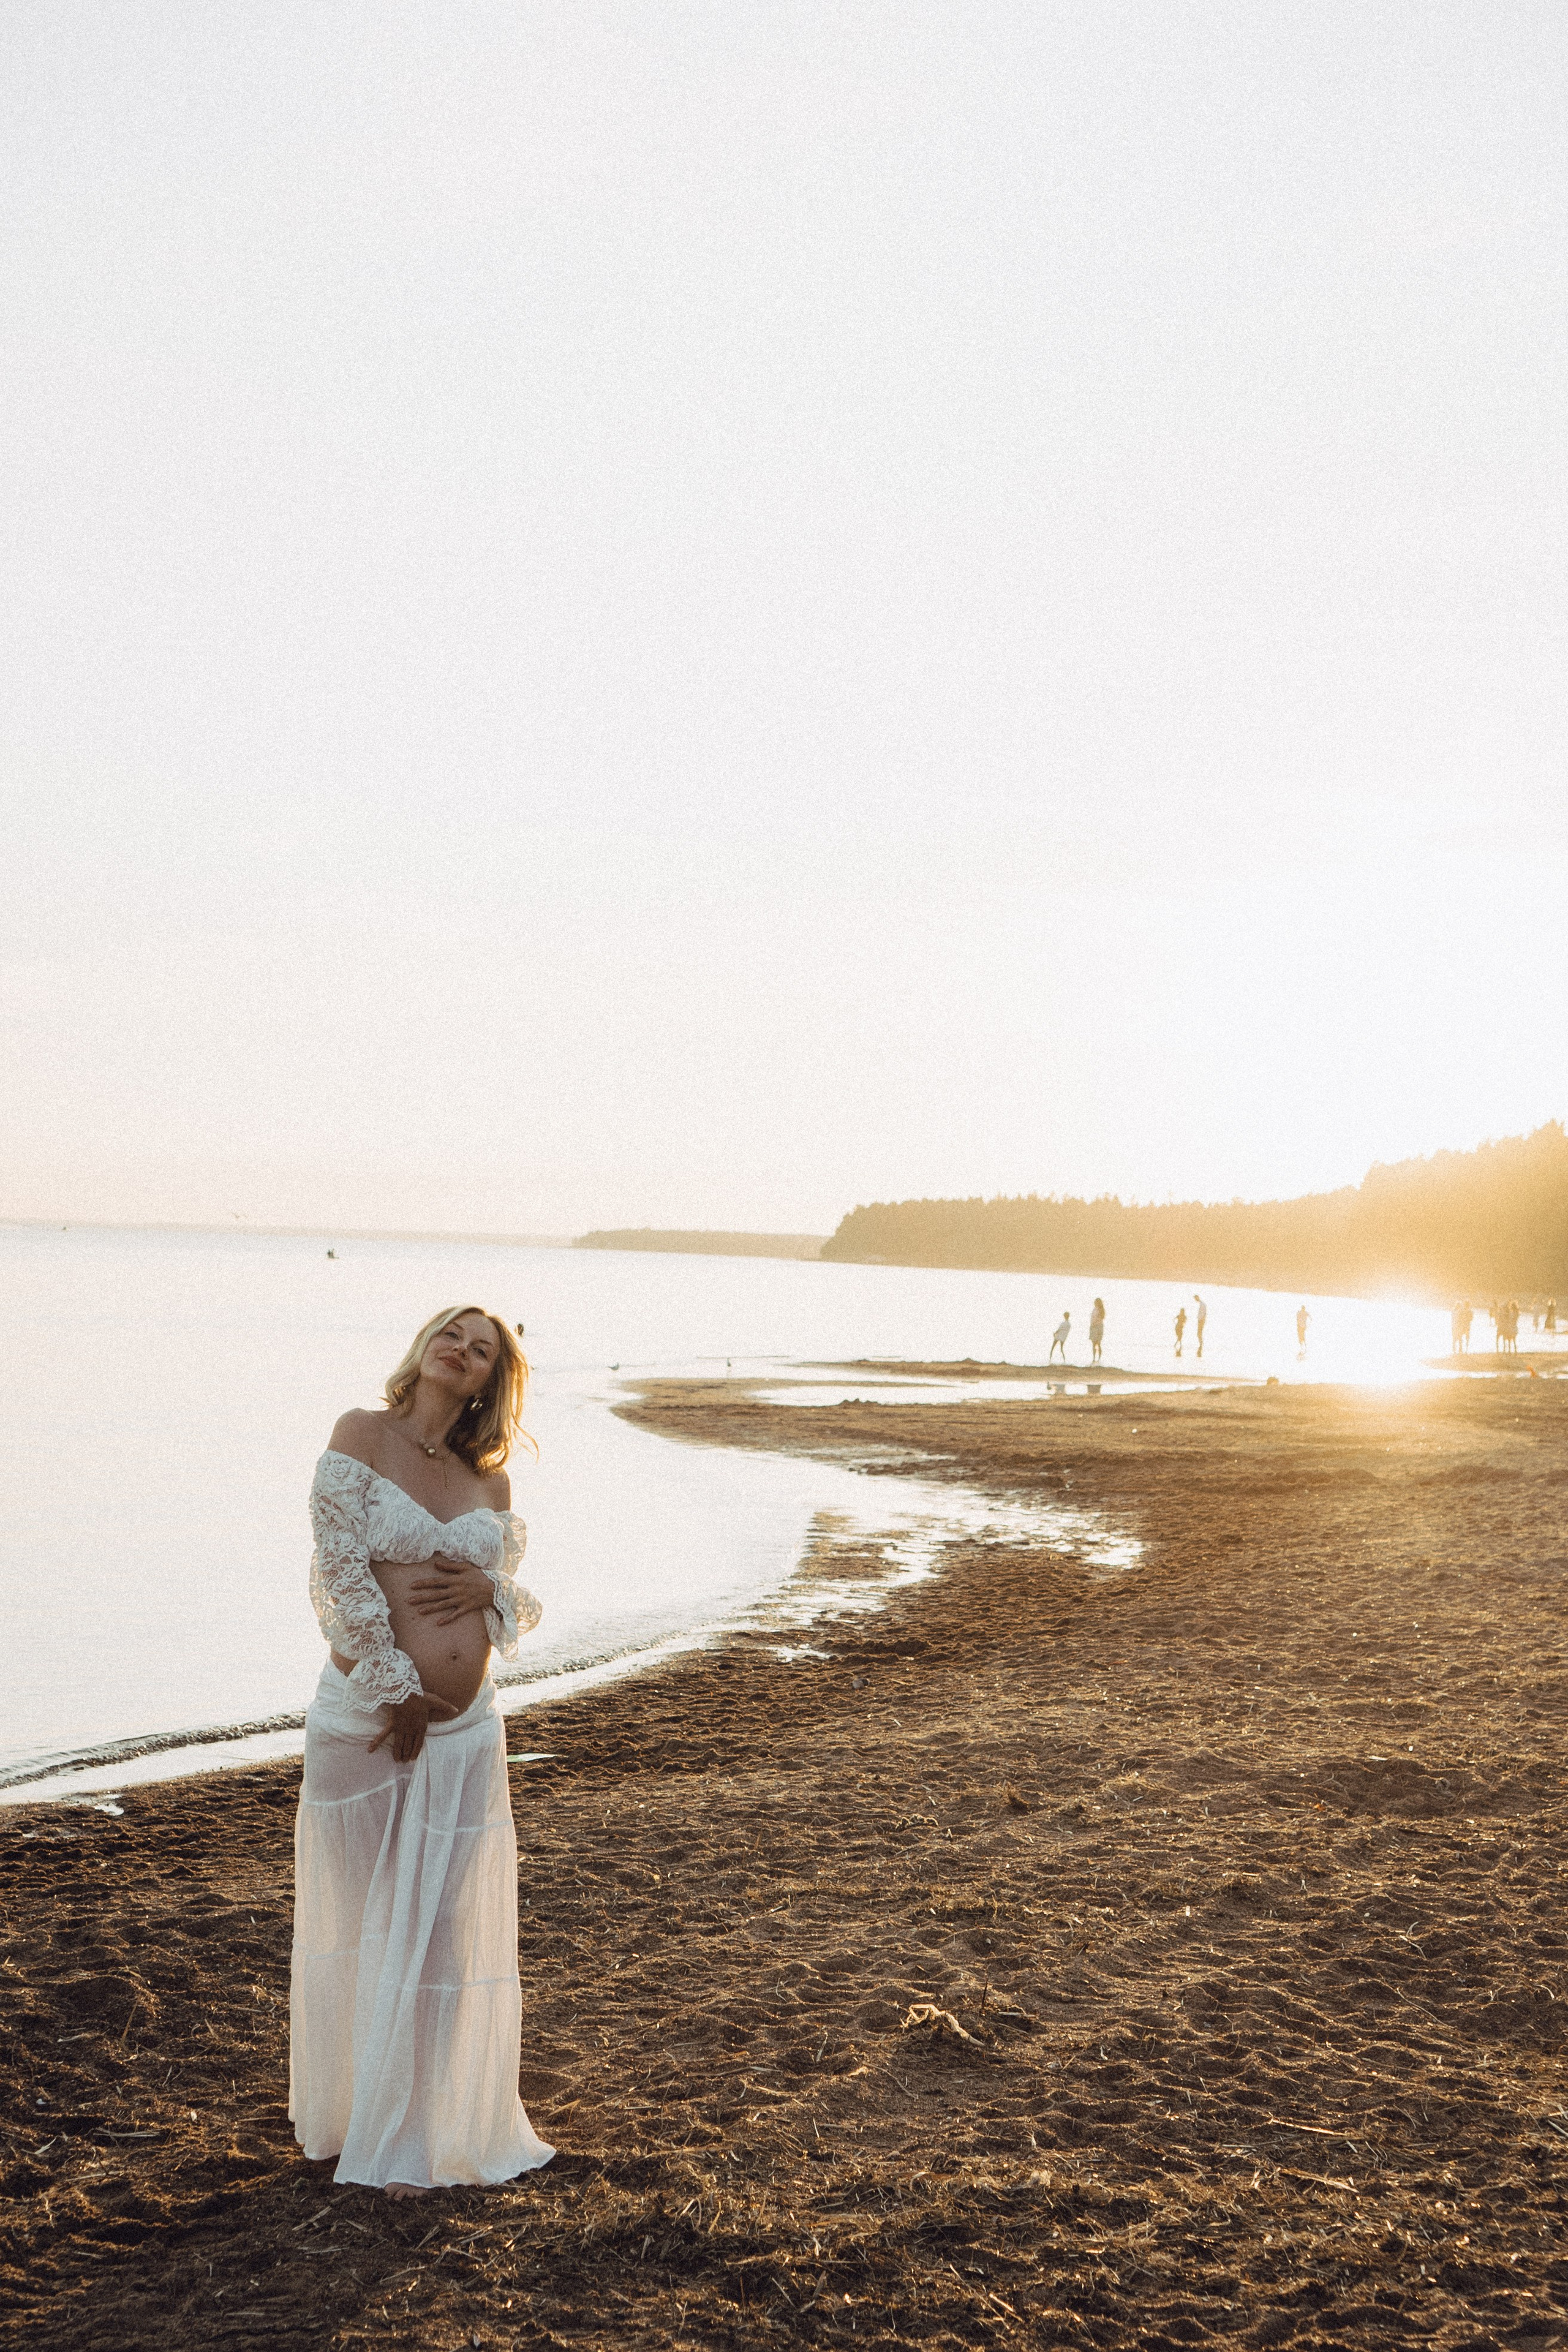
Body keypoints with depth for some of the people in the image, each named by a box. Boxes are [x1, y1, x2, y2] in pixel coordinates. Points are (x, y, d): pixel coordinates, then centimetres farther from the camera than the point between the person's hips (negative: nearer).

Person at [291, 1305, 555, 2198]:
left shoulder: (490, 1478, 9)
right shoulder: (362, 1436, -4)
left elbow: (523, 1602, 15)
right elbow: (341, 1572, -10)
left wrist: (489, 1588, -9)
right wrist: (397, 1691, -12)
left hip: (468, 1728, 4)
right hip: (368, 1714, -3)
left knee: (446, 1930, 7)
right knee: (363, 1926, 9)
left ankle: (424, 2131, 21)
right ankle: (352, 2115, 29)